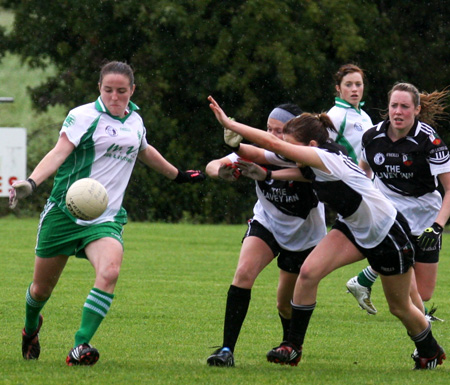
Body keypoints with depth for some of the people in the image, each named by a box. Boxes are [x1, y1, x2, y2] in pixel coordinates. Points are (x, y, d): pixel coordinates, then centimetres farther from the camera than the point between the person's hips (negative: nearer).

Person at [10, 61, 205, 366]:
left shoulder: (135, 120, 10)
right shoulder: (84, 116, -9)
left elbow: (145, 152, 32)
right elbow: (59, 152, -21)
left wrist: (178, 175, 46)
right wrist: (31, 182, -38)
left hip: (106, 220, 3)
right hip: (65, 212, -3)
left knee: (109, 272, -27)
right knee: (42, 287, 8)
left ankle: (81, 347, -28)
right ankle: (31, 328, 43)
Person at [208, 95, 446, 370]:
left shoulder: (326, 157, -31)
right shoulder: (314, 167, -7)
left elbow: (273, 144, -36)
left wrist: (229, 123, -35)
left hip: (389, 234, -8)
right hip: (354, 229, 8)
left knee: (400, 307, 10)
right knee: (309, 272, -15)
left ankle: (431, 353, 37)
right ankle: (293, 347, -8)